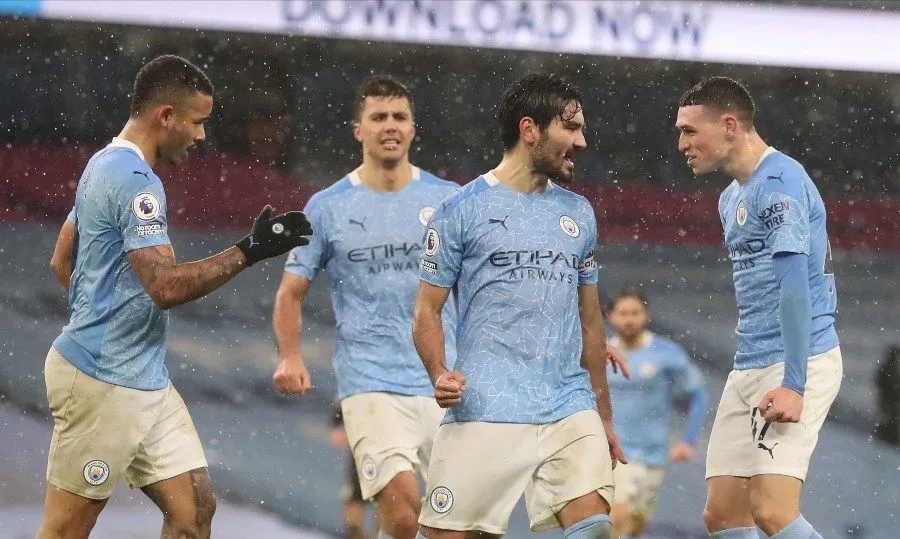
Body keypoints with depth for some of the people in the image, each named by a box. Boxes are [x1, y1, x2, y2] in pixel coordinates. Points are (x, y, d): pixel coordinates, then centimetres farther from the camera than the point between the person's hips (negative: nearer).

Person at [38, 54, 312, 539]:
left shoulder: (105, 166, 14)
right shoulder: (135, 180, -18)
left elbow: (61, 261, 22)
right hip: (104, 385, -10)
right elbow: (166, 286, -25)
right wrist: (250, 251, -22)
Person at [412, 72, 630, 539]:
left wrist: (605, 417, 21)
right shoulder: (462, 210, 1)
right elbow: (427, 311, 2)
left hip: (571, 411, 4)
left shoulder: (578, 214, 16)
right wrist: (440, 374, -16)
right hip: (484, 413, -4)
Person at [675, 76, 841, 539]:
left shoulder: (780, 183, -12)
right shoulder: (731, 198, 18)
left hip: (797, 364, -10)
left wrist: (793, 384, -26)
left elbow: (795, 285, -20)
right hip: (748, 369, 10)